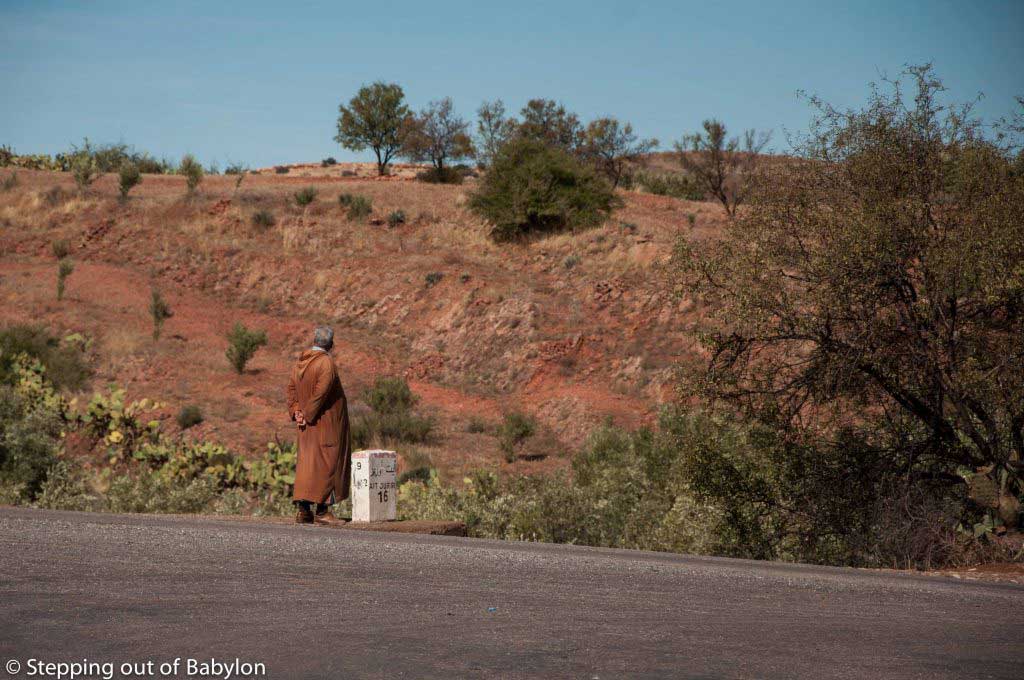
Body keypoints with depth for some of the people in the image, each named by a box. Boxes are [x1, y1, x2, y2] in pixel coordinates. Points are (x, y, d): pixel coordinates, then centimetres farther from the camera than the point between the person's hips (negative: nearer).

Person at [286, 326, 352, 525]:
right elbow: (321, 391, -23)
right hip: (326, 422, -7)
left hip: (308, 424, 7)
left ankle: (303, 509, 8)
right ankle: (322, 510, -3)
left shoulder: (301, 362, 7)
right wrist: (308, 415, -16)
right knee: (326, 462, -2)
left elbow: (292, 387, 7)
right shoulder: (326, 362, -16)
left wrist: (296, 412, 0)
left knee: (307, 462, 11)